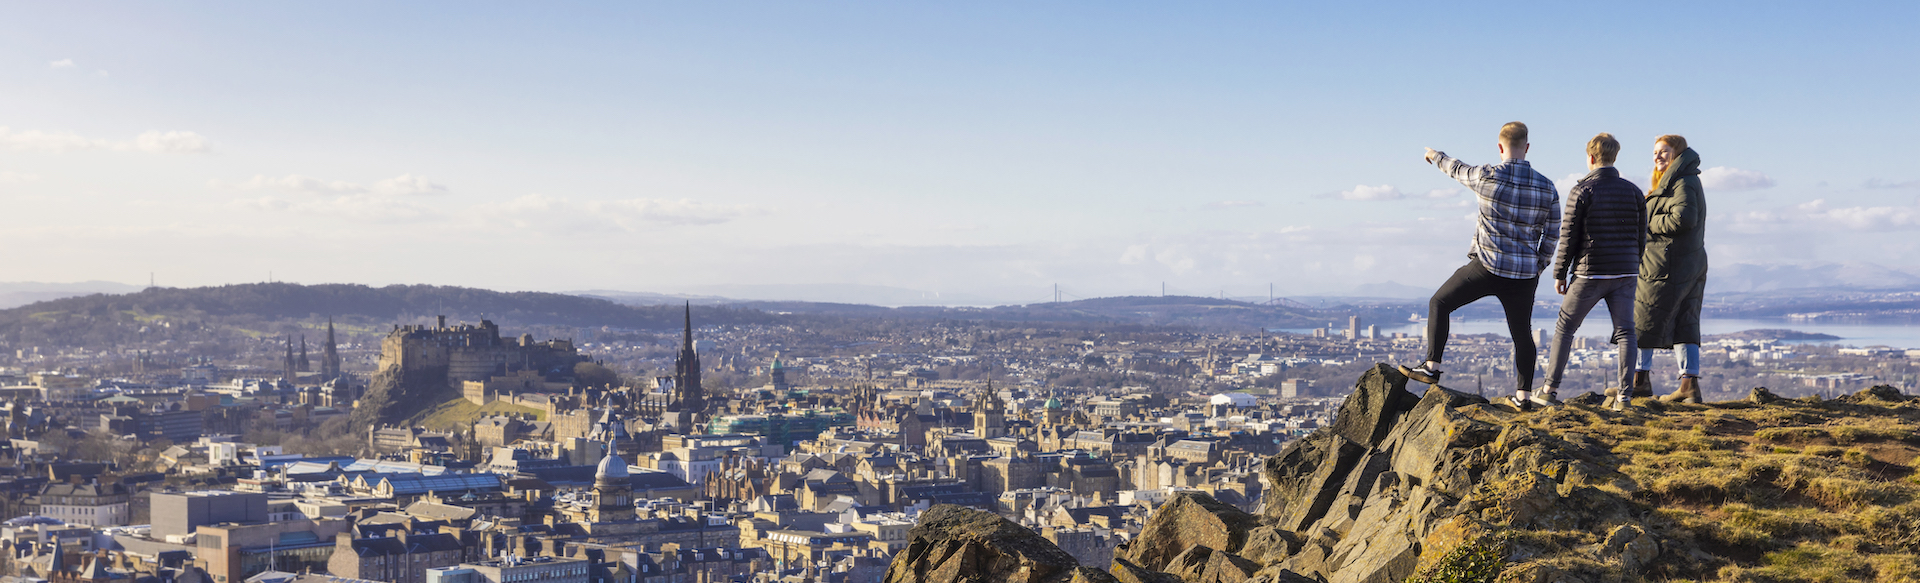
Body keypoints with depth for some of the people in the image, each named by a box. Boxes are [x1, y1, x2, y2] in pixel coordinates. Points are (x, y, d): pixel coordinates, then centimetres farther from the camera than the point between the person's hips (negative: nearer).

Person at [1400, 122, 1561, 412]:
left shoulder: (1487, 176, -11)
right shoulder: (1547, 188, -1)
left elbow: (1457, 170, 11)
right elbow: (1552, 236, 5)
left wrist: (1436, 156, 33)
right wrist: (1536, 269, 18)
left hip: (1487, 267, -3)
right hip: (1524, 274, 4)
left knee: (1439, 303, 14)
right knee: (1522, 332, 16)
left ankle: (1431, 367, 10)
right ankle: (1523, 395, 16)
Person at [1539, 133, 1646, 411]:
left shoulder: (1581, 191, -7)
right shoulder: (1634, 192, 6)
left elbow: (1569, 237, -7)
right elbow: (1640, 237, 10)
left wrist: (1560, 274, 1)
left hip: (1590, 274, -3)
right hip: (1625, 274, 3)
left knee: (1564, 327, 9)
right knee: (1625, 332, 5)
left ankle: (1550, 389, 11)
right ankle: (1624, 395, -5)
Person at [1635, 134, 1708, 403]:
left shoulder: (1683, 183, -12)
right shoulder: (1687, 182, 19)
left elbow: (1684, 218, -25)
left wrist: (1650, 224, -14)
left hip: (1667, 265, -10)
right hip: (1692, 265, 10)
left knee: (1643, 320, -1)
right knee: (1685, 324, 7)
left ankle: (1640, 379, 5)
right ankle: (1690, 385, 5)